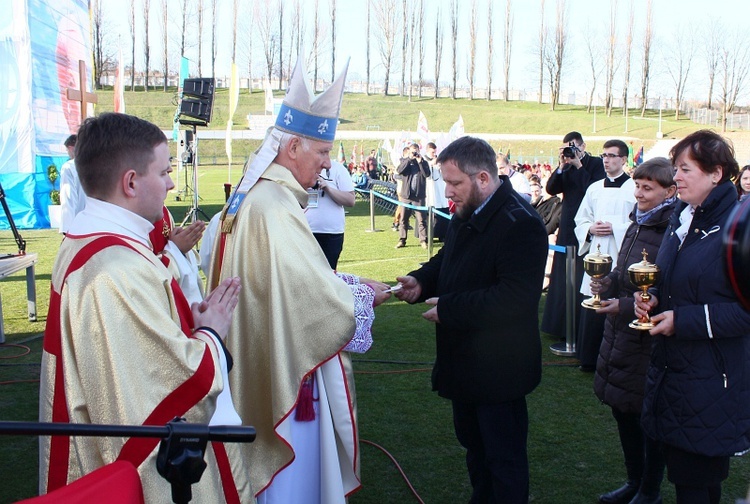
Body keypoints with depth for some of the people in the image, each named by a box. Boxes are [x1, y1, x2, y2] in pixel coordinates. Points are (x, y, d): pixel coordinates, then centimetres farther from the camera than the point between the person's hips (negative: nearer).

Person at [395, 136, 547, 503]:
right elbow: (448, 260, 19)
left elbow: (515, 298, -31)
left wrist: (448, 309, -26)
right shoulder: (465, 215, 6)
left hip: (498, 368, -9)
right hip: (465, 361, 9)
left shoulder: (520, 224, -24)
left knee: (504, 456, 6)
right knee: (473, 444, 24)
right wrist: (421, 282, -2)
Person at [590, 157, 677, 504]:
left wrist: (625, 306, -23)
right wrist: (609, 282, 0)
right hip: (620, 330, 9)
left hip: (648, 339, -9)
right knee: (622, 409, 19)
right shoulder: (638, 223, 7)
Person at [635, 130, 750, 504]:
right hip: (670, 369, 8)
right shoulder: (681, 218, 10)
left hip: (711, 383, -7)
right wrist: (652, 297, 2)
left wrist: (683, 320, -20)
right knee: (679, 468, 17)